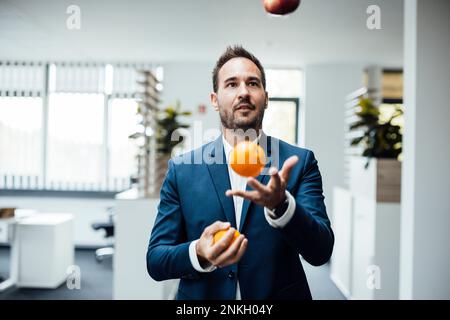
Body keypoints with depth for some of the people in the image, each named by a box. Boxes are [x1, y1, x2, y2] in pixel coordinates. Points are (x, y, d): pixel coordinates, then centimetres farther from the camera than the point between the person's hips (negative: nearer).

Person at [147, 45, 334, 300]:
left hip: (279, 294, 0)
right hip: (202, 295, 1)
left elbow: (321, 252, -17)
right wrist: (198, 253, -26)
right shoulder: (182, 169, -6)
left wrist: (280, 204, -35)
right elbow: (155, 260, -6)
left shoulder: (300, 162, -8)